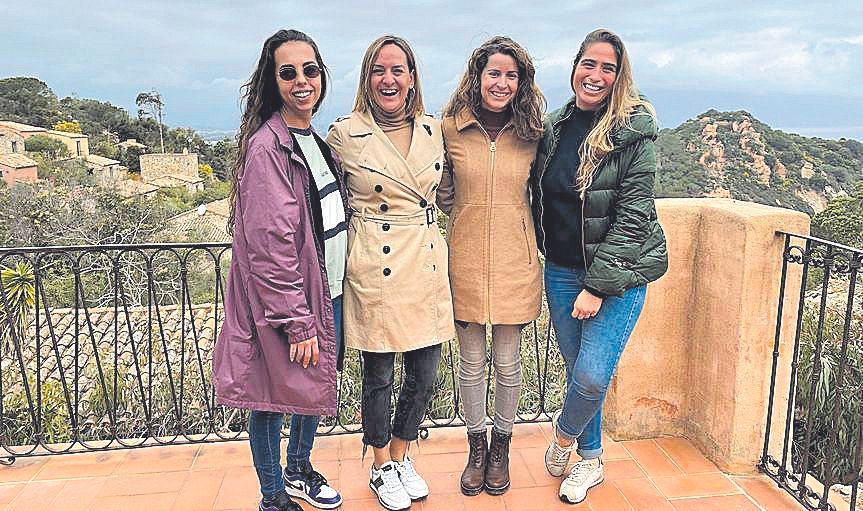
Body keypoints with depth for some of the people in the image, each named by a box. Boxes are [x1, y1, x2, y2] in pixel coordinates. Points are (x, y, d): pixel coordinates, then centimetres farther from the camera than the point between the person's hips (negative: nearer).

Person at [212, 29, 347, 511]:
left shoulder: (318, 142, 10)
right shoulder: (266, 146, -16)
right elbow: (270, 243, -20)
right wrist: (297, 321, -19)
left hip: (328, 292, 8)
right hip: (284, 302, -8)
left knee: (317, 385, 20)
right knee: (273, 395, 8)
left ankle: (300, 469, 43)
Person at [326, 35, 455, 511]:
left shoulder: (434, 130, 7)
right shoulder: (345, 134, -6)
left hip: (428, 265, 4)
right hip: (376, 269, -4)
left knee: (424, 374, 10)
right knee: (378, 374, 8)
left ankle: (401, 456, 36)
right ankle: (381, 467, 32)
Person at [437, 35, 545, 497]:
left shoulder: (531, 132, -1)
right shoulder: (450, 128, -3)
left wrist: (507, 217, 9)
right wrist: (471, 216, 8)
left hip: (514, 260, 0)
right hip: (466, 258, 0)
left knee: (508, 362, 11)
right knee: (471, 362, 12)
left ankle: (501, 447, 34)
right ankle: (476, 447, 33)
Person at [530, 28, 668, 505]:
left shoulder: (634, 132, -11)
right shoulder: (553, 126, 5)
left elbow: (632, 215, -15)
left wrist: (599, 284, -19)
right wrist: (544, 255, 8)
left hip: (619, 271, -4)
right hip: (561, 269, 5)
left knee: (592, 375, -10)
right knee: (576, 368, 13)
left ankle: (564, 431, 24)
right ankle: (590, 460, 34)